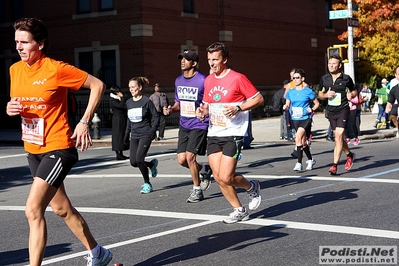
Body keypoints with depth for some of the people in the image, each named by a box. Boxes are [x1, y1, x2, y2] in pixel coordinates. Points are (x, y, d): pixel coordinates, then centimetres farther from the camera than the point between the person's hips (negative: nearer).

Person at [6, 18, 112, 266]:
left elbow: (97, 85, -9)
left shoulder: (56, 68, -16)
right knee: (62, 209, 18)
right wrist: (10, 109, -5)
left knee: (33, 209, -19)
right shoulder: (15, 70, 4)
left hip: (59, 149, -8)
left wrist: (84, 122, -12)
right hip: (33, 150, 8)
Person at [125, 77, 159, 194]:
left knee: (139, 159, -16)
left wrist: (153, 130, -18)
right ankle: (152, 164, 31)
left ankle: (147, 184, 3)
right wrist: (127, 133, 19)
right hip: (134, 136, 6)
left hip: (145, 135, -6)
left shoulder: (146, 101, -9)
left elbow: (156, 117, -5)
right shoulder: (129, 102, 9)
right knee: (133, 162, 0)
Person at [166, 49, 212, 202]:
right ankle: (204, 171, 31)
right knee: (182, 159, 2)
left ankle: (197, 190, 4)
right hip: (184, 125, 7)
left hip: (199, 125, -7)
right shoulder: (178, 81, 8)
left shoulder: (203, 81, -13)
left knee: (190, 156, -13)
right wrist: (171, 109, -1)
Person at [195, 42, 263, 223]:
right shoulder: (208, 80, 11)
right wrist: (203, 111, 1)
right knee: (218, 177, 3)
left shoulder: (237, 78, -9)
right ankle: (239, 210, 19)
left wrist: (238, 108, -19)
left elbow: (259, 99, -7)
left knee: (226, 177, -12)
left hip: (233, 134, -7)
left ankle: (252, 187, 18)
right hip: (214, 134, 7)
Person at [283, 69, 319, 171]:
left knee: (298, 137, -24)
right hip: (295, 119, 5)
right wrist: (285, 107, -10)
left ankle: (299, 163, -23)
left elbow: (317, 103, 5)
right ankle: (311, 160, 34)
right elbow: (287, 105, 12)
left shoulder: (308, 91, -5)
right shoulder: (290, 92, 6)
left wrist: (312, 109, -13)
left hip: (306, 118, -5)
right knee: (303, 142, 13)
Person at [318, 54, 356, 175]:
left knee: (338, 137, -14)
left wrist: (351, 94, -11)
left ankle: (334, 165, -14)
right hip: (331, 111, 5)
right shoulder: (324, 79, 5)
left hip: (343, 110, -4)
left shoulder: (346, 78, -4)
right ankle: (349, 154, 41)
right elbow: (320, 94, 16)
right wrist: (326, 95, -6)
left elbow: (353, 91, 11)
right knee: (338, 138, 14)